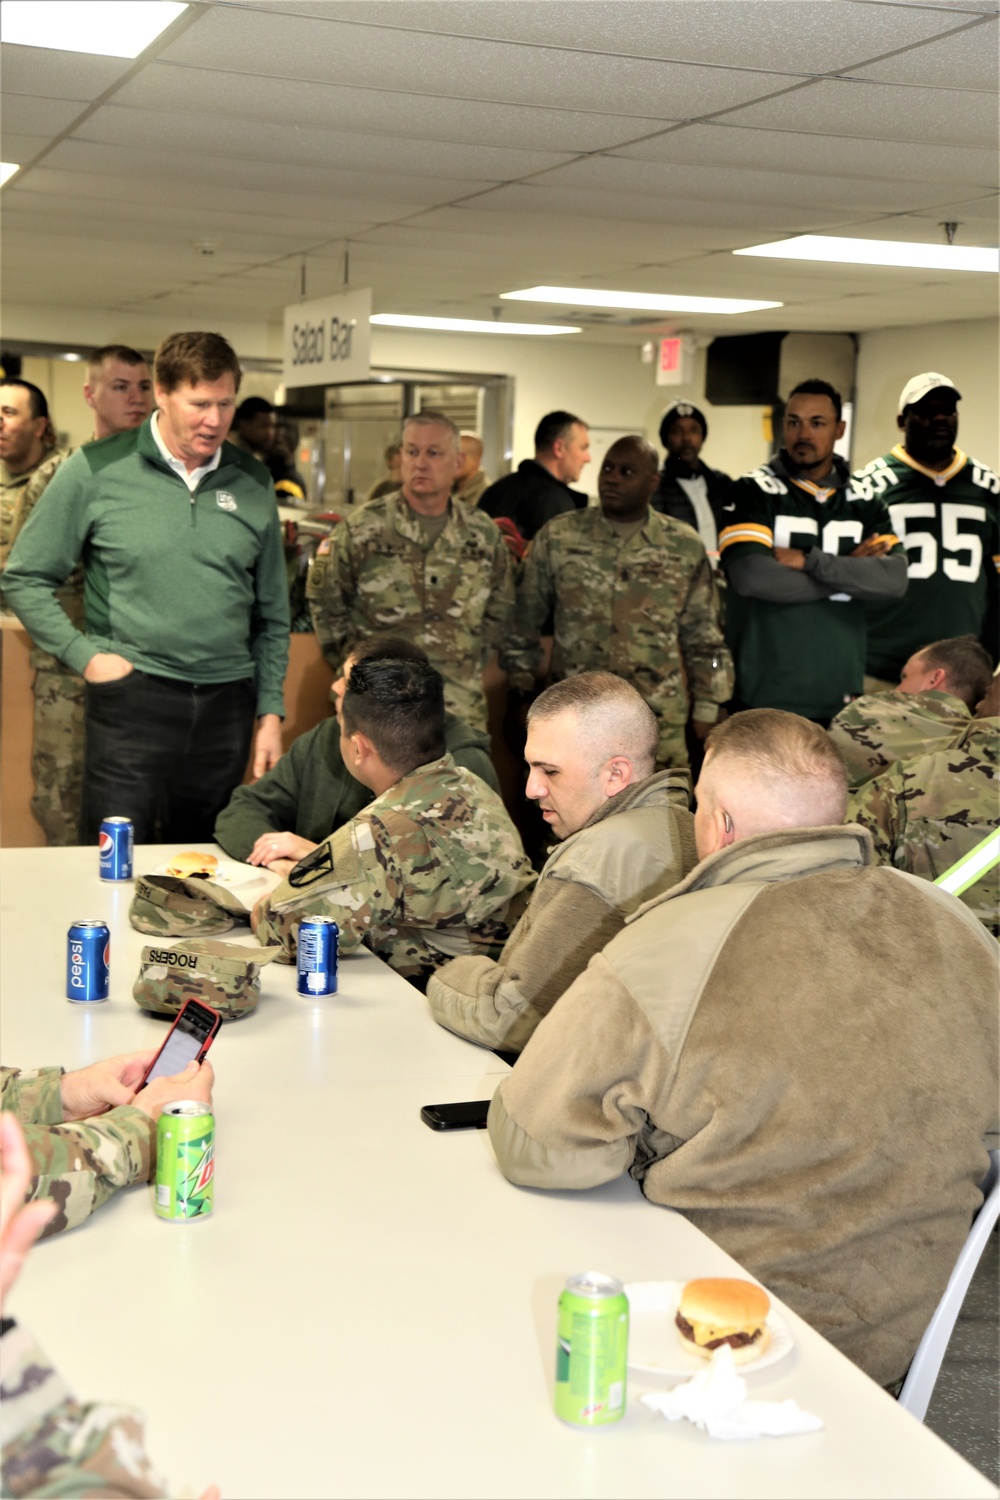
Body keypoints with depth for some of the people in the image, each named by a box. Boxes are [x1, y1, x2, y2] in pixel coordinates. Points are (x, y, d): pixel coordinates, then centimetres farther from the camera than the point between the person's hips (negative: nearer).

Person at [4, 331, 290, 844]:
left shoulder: (252, 482, 9)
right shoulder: (97, 470, -2)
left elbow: (271, 613, 14)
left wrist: (271, 711, 9)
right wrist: (85, 655, -6)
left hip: (227, 704, 3)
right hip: (133, 699, -3)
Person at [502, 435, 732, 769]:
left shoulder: (686, 547, 5)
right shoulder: (557, 537, 4)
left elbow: (703, 638, 10)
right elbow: (526, 618, 11)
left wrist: (706, 709, 8)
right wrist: (522, 688, 11)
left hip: (660, 723, 0)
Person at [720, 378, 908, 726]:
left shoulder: (865, 503, 10)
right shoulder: (754, 492, -1)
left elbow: (895, 579, -6)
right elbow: (751, 577, -18)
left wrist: (809, 561, -15)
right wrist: (849, 569, -9)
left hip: (839, 697, 3)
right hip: (762, 696, -3)